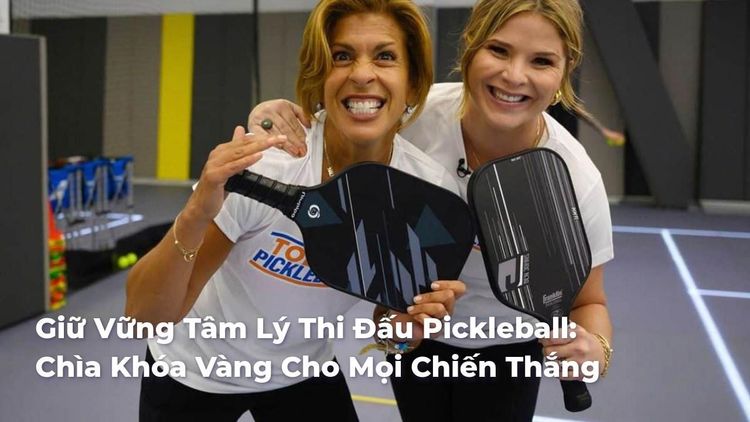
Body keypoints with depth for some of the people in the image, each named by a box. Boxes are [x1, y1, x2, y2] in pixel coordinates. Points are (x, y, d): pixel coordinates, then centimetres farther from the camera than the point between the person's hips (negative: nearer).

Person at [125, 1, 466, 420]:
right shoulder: (260, 163, -30)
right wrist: (195, 216, -42)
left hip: (304, 372, 3)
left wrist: (414, 321, -27)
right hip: (196, 371, -2)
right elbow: (143, 314, -26)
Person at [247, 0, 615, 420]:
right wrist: (281, 118, -32)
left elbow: (589, 303, -13)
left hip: (506, 347, -1)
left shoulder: (577, 180, -28)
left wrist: (596, 350, -36)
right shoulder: (416, 113, -28)